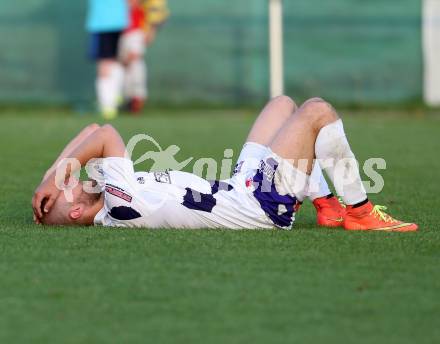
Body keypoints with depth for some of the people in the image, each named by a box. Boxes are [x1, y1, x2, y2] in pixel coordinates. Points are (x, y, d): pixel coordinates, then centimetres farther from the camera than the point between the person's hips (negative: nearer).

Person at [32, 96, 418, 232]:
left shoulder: (103, 196, -1)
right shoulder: (120, 205, -28)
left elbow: (95, 133, 4)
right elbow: (109, 135, -36)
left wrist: (52, 173, -7)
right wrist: (57, 179, -28)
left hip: (240, 186, 10)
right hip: (263, 202, -10)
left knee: (283, 104, 23)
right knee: (318, 111, -9)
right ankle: (361, 212, 1)